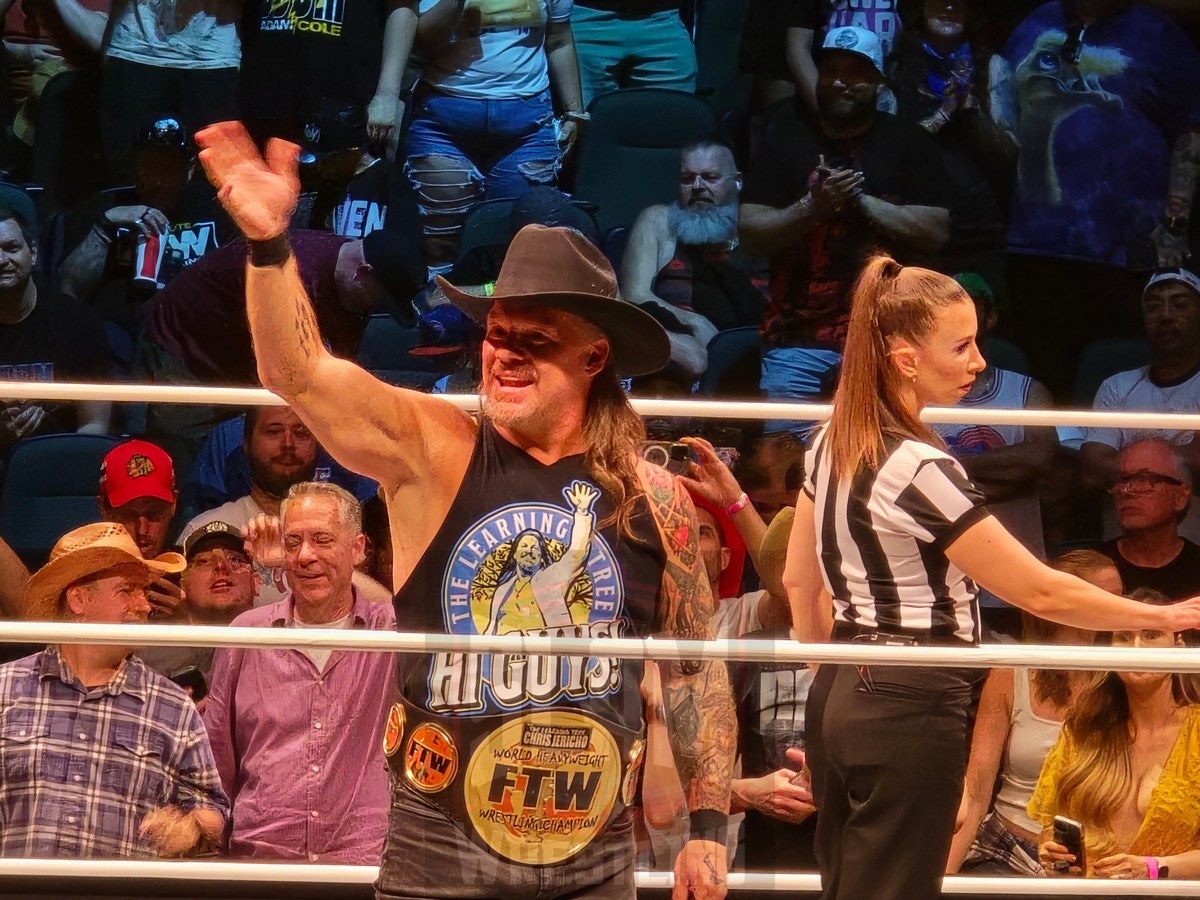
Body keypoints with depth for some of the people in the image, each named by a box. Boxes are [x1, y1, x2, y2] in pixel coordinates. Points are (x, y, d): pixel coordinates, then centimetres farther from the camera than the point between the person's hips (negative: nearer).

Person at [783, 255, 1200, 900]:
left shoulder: (831, 446, 7)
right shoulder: (919, 470, -20)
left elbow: (800, 583, 16)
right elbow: (1041, 592, -16)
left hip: (839, 698, 9)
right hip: (911, 708, -9)